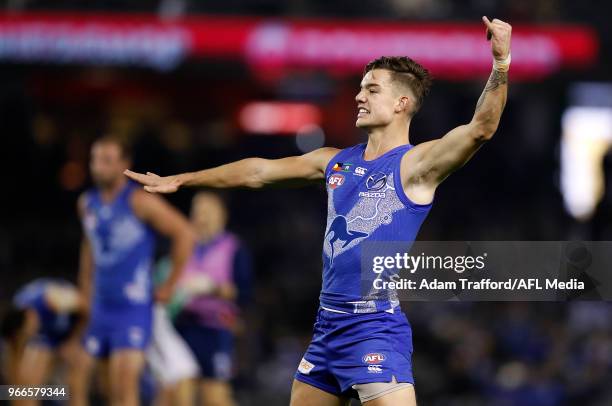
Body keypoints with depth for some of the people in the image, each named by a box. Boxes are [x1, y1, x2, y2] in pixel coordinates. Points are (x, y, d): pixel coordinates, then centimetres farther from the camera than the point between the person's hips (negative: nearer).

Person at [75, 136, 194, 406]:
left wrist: (170, 286, -9)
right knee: (76, 380, 4)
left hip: (133, 309, -7)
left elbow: (184, 233, -11)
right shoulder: (87, 203, 9)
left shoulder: (139, 201, -11)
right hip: (99, 307, 7)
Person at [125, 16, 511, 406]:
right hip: (328, 325, 8)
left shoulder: (415, 164, -8)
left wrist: (501, 64, -38)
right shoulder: (336, 162, 14)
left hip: (377, 326, -8)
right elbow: (259, 171, 21)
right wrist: (180, 180, 27)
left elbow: (480, 128, -24)